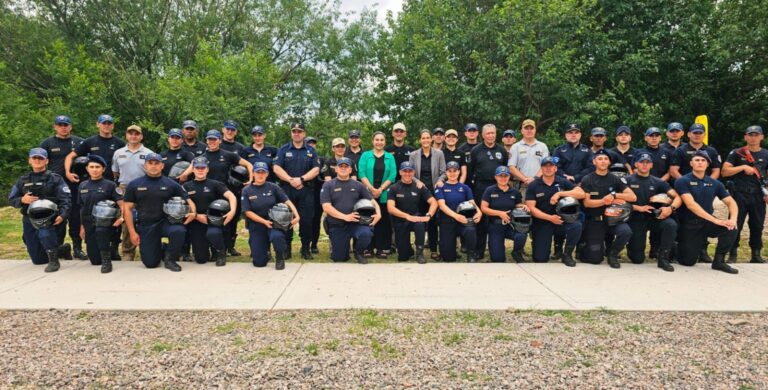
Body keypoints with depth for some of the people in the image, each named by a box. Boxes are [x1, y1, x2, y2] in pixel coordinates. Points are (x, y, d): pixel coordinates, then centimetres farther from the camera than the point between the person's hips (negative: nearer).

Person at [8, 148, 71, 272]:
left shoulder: (55, 179, 0)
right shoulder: (23, 180, 12)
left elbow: (66, 199, -9)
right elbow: (11, 199, 14)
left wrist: (62, 215, -24)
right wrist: (22, 200, -9)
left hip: (48, 218, -5)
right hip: (29, 220, 5)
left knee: (44, 235, -41)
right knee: (38, 260, 9)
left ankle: (54, 261, -18)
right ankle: (63, 249, 39)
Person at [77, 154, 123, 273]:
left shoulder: (110, 185, -2)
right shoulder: (82, 186, 11)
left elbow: (121, 204, -9)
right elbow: (82, 208, 17)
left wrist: (121, 217, -26)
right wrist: (82, 226, 15)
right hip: (89, 224, 5)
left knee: (100, 231, -42)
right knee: (95, 260, 3)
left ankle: (106, 261, -25)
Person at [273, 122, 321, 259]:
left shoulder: (311, 151, 11)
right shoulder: (284, 149, 9)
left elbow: (316, 169, 0)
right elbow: (276, 168, -2)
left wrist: (301, 179, -13)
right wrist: (290, 180, -12)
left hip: (306, 190, 0)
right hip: (287, 190, 0)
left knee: (306, 220, -1)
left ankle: (305, 248, 9)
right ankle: (286, 248, 10)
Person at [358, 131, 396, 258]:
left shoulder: (390, 157, 9)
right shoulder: (365, 155, 7)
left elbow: (392, 176, 0)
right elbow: (362, 174, -2)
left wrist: (380, 189, -11)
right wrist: (372, 189, -13)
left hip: (384, 195, 1)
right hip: (368, 194, -1)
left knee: (384, 221, 0)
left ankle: (383, 248, 4)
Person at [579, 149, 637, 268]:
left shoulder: (615, 179, 5)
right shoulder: (587, 180, -2)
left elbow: (633, 197, -2)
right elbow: (587, 203, -11)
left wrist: (614, 195, -15)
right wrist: (610, 201, -13)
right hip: (594, 221, -2)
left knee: (626, 232, -32)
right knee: (595, 259, -7)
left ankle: (612, 253, -1)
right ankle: (583, 247, 30)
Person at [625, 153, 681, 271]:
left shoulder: (658, 182, 7)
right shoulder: (628, 180, -2)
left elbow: (677, 198, 2)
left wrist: (671, 208, -19)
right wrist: (639, 208, -18)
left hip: (654, 218, 3)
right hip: (636, 220, -3)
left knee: (671, 224, -32)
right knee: (638, 259, -6)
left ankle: (663, 259, -14)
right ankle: (632, 247, 33)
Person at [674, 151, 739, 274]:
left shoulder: (715, 184, 5)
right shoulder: (682, 181, -11)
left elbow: (731, 202, 4)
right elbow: (690, 204, -22)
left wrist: (733, 219, -18)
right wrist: (715, 220, -27)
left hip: (707, 223, 4)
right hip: (689, 225, -4)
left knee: (731, 229, -25)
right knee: (688, 261, -7)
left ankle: (719, 261, -5)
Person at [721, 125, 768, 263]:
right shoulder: (736, 153, 0)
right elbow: (724, 172, -7)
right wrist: (743, 167, -18)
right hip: (740, 194, -3)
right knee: (735, 225, -1)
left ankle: (756, 254, 19)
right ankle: (732, 254, 6)